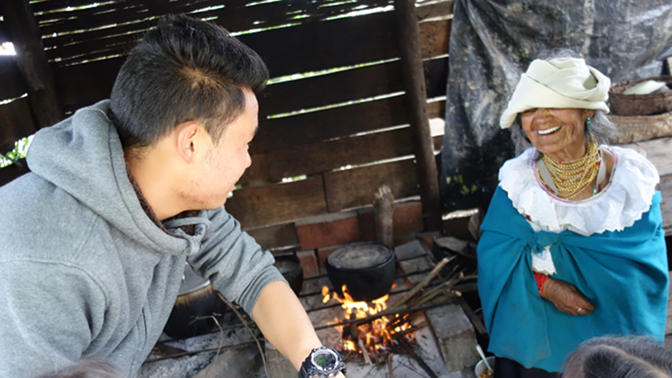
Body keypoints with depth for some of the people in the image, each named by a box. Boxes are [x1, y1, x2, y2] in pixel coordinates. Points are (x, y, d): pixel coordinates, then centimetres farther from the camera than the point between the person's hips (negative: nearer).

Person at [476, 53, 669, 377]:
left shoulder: (630, 177, -15)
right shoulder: (518, 179, -13)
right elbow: (496, 252, -11)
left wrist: (539, 239, -26)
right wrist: (546, 286, -29)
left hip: (612, 326, 0)